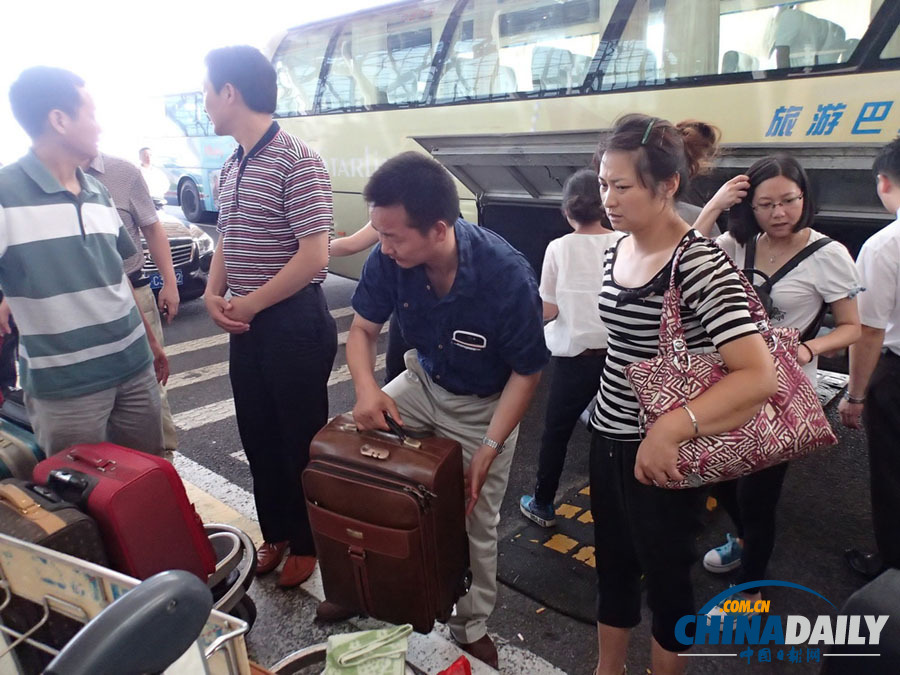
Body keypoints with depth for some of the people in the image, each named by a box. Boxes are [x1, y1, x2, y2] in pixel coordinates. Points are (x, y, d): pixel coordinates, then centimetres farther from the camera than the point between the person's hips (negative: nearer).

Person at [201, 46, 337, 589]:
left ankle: (308, 543, 29)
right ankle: (275, 533, 38)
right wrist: (214, 295, 0)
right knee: (258, 437, 18)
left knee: (300, 440, 8)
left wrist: (250, 304, -14)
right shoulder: (231, 168, 10)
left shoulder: (296, 161, -16)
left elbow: (314, 257, -22)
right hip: (246, 324, 8)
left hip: (294, 324, -8)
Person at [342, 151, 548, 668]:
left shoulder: (507, 276, -34)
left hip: (486, 405, -4)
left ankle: (472, 629, 33)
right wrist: (367, 388, -28)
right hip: (423, 381, 4)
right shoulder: (389, 258, -24)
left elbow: (527, 372, -21)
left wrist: (489, 447, -26)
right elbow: (364, 330, -8)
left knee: (475, 524, 4)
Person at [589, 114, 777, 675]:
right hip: (609, 438, 7)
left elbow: (760, 377, -29)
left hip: (661, 452, -7)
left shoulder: (701, 263, -21)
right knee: (613, 568, 23)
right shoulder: (617, 250, 2)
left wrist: (672, 426, -39)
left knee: (666, 580, 15)